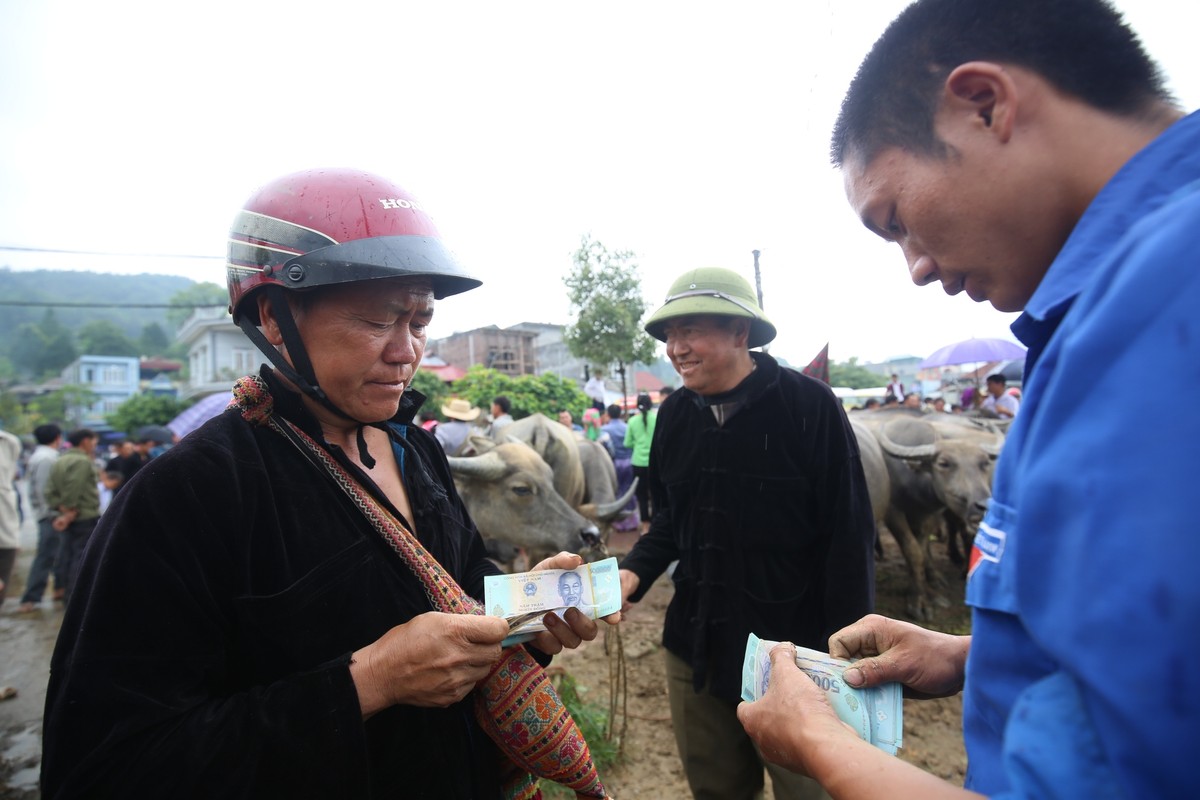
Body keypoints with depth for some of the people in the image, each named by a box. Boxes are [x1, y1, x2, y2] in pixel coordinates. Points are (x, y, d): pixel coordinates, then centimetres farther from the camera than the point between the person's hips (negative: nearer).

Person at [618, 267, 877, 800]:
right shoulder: (674, 414, 1)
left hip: (792, 650, -5)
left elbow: (848, 535, -13)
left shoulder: (810, 405, -16)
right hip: (695, 643, 5)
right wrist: (635, 571, -6)